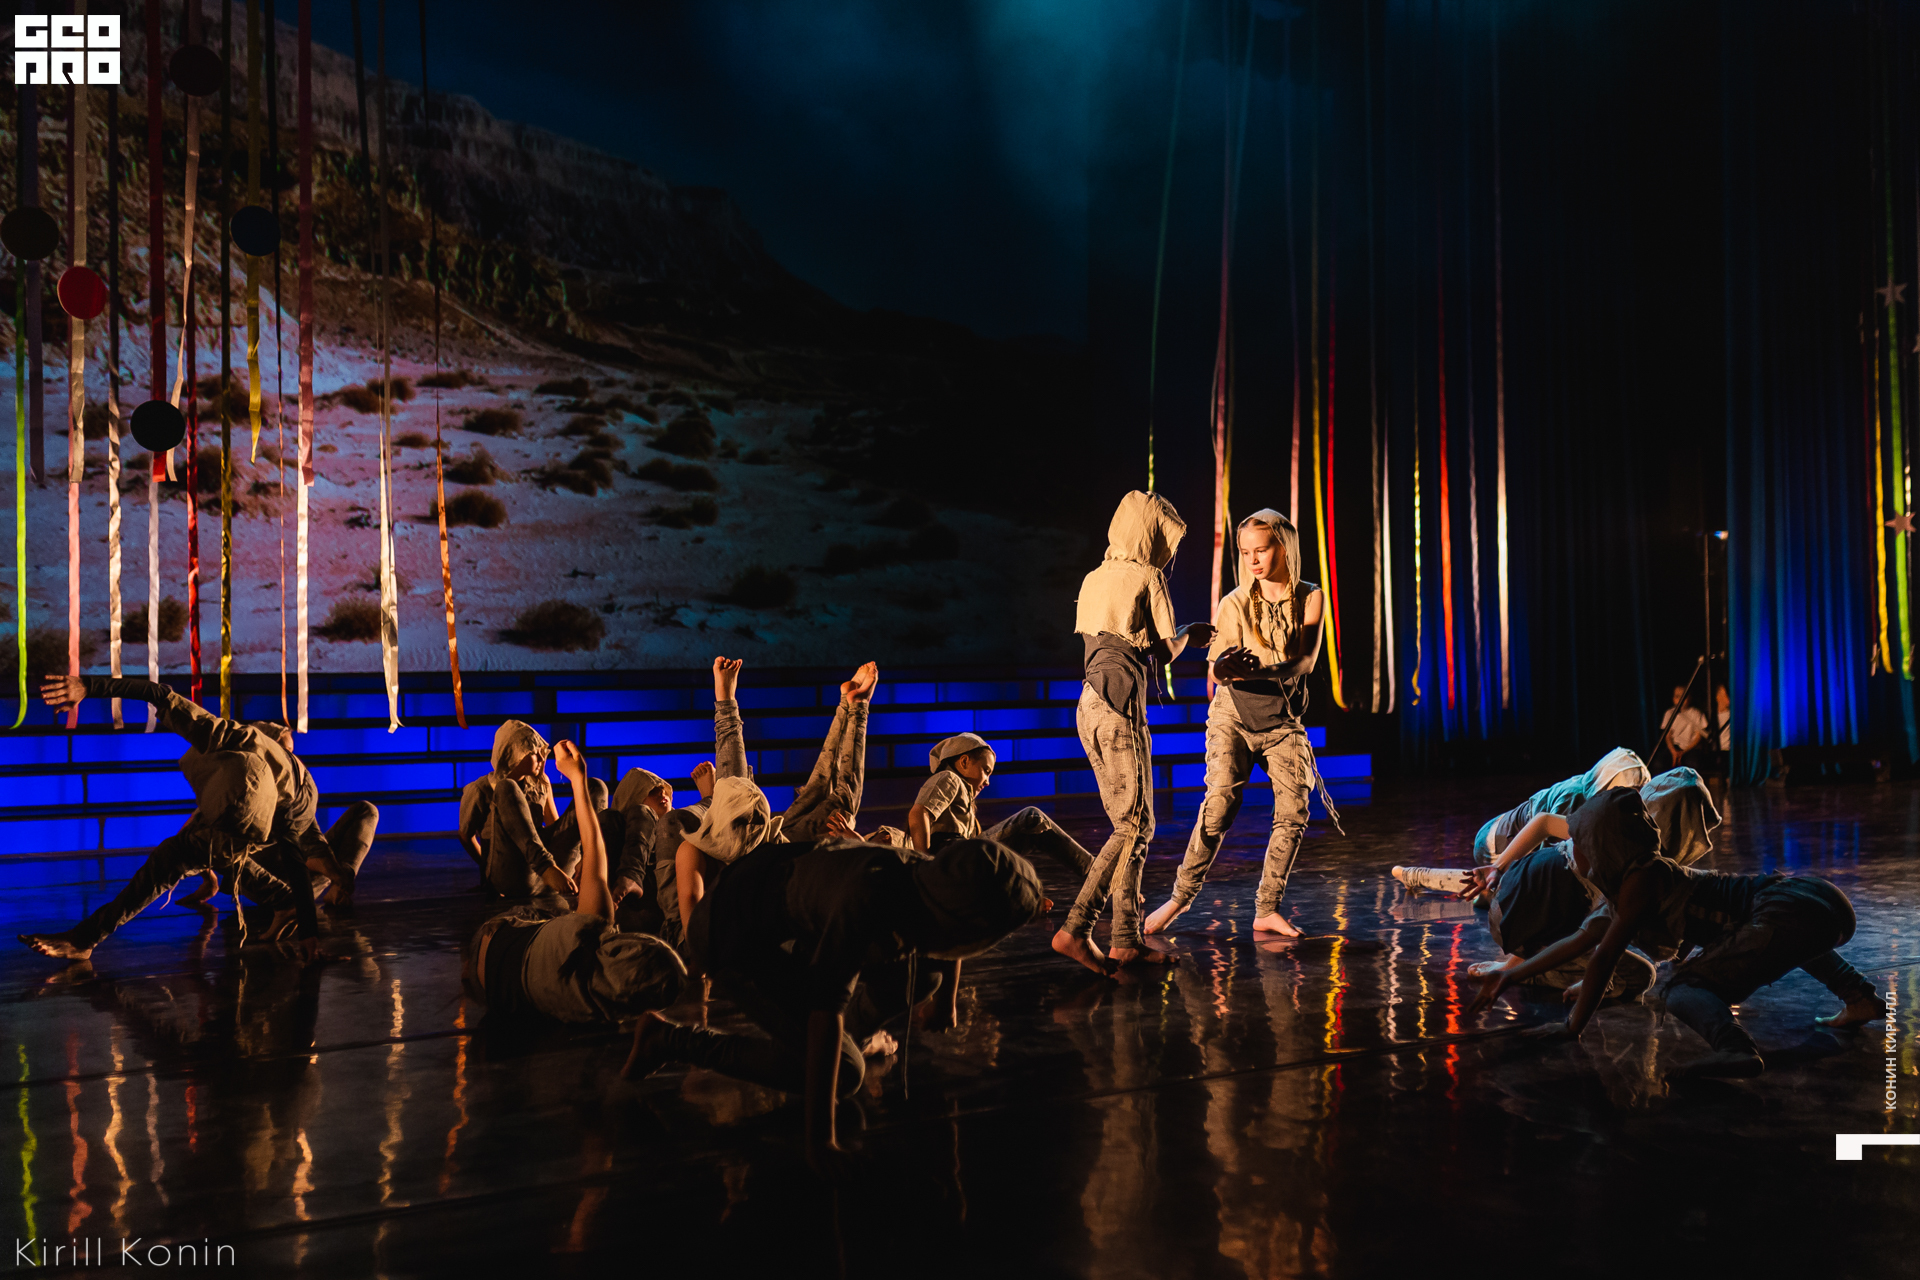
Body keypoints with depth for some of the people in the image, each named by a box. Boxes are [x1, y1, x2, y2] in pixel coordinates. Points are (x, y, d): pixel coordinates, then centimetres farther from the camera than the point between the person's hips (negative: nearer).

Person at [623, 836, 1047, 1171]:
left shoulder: (934, 885, -15)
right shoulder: (871, 898, -39)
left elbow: (946, 953, 11)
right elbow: (826, 1010, -39)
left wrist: (947, 1004, 30)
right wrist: (820, 1138, -38)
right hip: (737, 933, -8)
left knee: (923, 975, 3)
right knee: (843, 1073, -15)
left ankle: (853, 1033, 29)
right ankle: (670, 1041, -6)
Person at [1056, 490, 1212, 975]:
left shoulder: (1094, 579, 17)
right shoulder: (1148, 577, -5)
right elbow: (1164, 653, -4)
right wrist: (1189, 634, 19)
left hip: (1090, 703, 8)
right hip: (1120, 707, -8)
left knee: (1136, 824, 13)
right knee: (1133, 826, -5)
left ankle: (1126, 938, 12)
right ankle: (1075, 929, -10)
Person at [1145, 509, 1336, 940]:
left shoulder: (1309, 598, -4)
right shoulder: (1235, 603, -7)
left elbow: (1304, 661, -14)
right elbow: (1216, 670, -9)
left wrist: (1257, 672, -33)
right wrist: (1225, 669, -34)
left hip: (1283, 721, 2)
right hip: (1234, 715, -2)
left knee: (1293, 813, -7)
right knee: (1219, 805, -16)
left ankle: (1267, 909, 6)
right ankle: (1181, 897, -4)